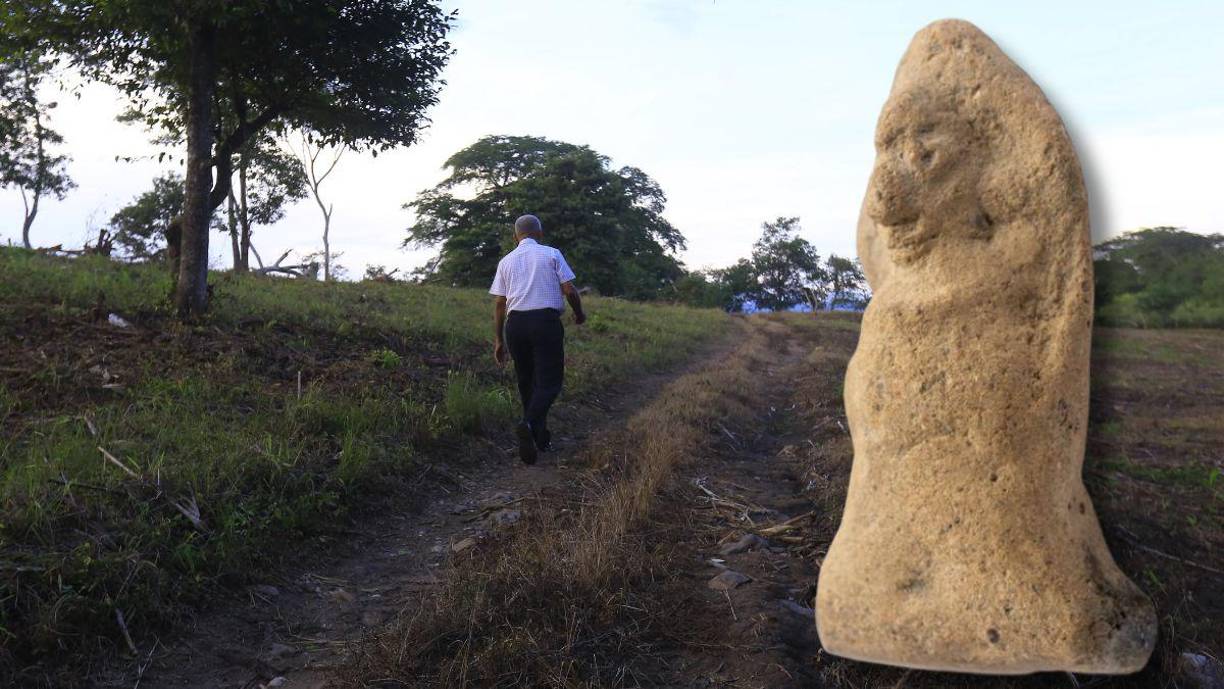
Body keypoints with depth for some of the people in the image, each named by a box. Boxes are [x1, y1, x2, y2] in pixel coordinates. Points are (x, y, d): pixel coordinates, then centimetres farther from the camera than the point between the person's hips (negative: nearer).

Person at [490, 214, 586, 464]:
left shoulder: (506, 261, 14)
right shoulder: (552, 254, 6)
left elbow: (499, 304, 10)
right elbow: (569, 290, -1)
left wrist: (498, 341, 13)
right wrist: (579, 313, 18)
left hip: (515, 323, 4)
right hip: (546, 320, -4)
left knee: (526, 381, 16)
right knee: (549, 381, -3)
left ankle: (540, 437, 24)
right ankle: (529, 423, -28)